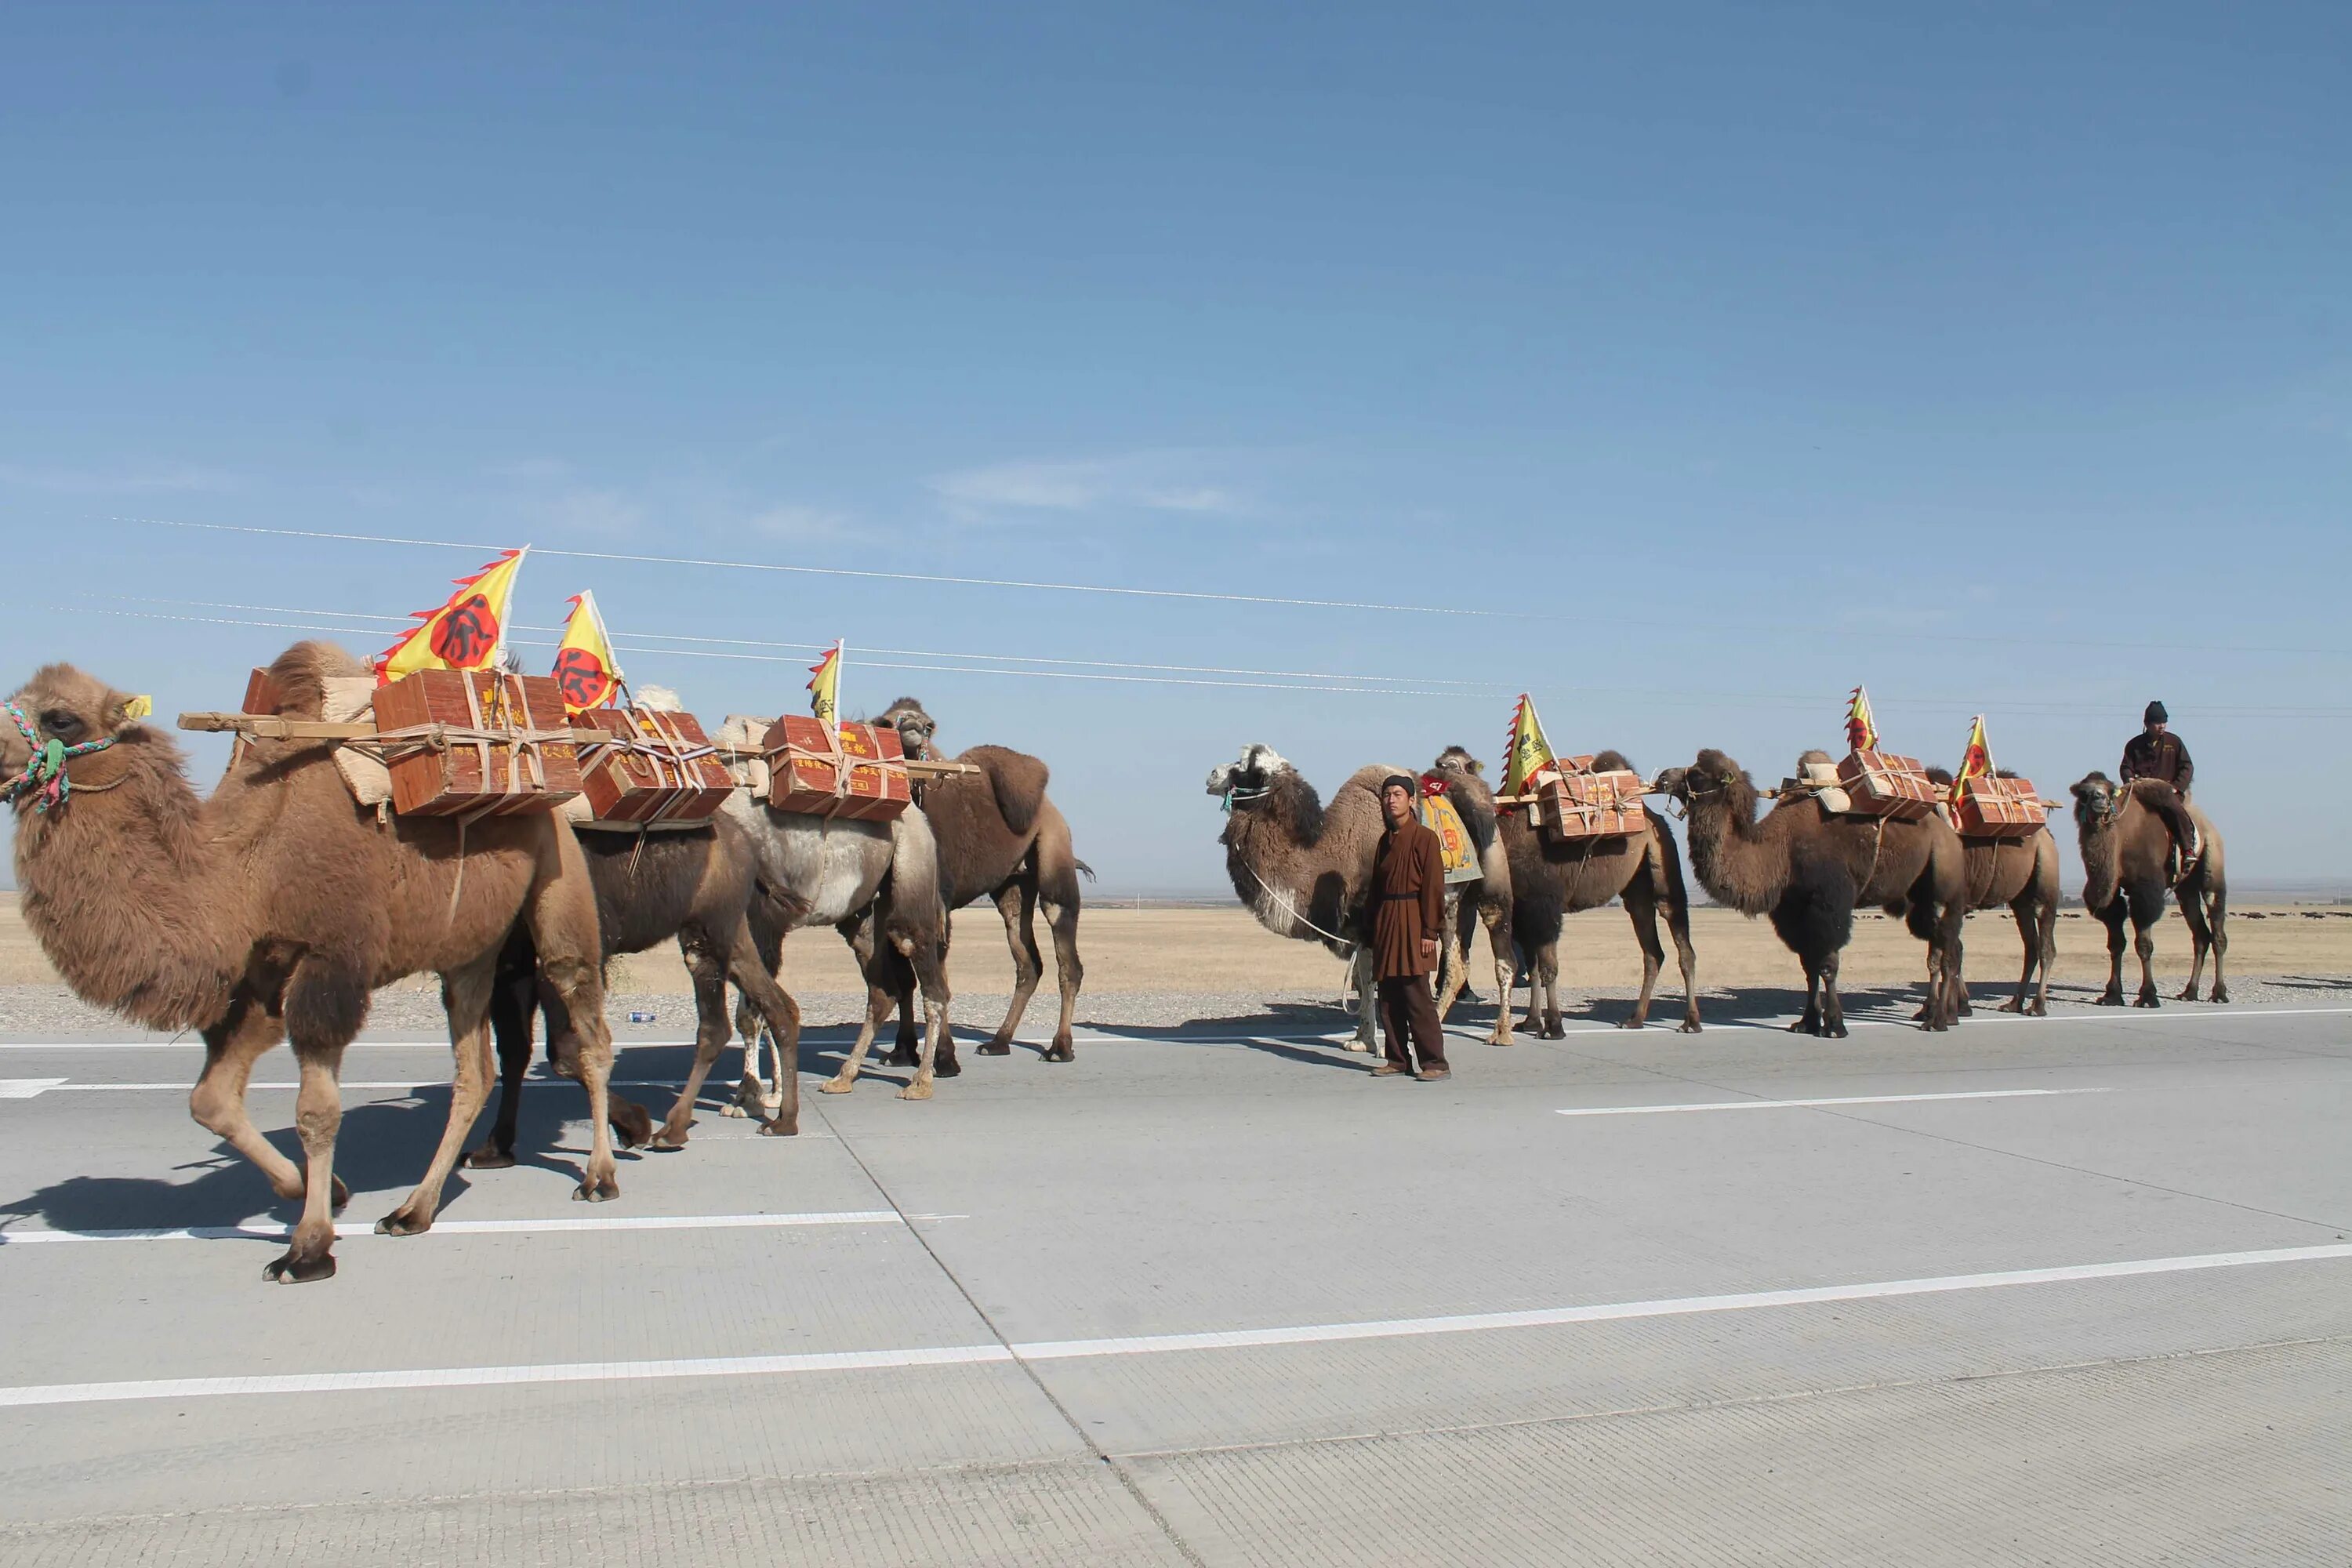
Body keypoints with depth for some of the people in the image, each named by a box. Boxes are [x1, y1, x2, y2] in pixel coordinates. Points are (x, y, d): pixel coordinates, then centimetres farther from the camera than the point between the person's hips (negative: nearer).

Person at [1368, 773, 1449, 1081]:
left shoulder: (1424, 838, -5)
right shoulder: (1385, 841, 15)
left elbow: (1433, 886, -9)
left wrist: (1430, 931, -13)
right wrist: (1375, 927, 13)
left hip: (1411, 922, -7)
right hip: (1385, 923, 7)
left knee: (1416, 995, -9)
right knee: (1389, 997, 7)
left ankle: (1436, 1063, -4)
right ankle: (1397, 1060, 14)